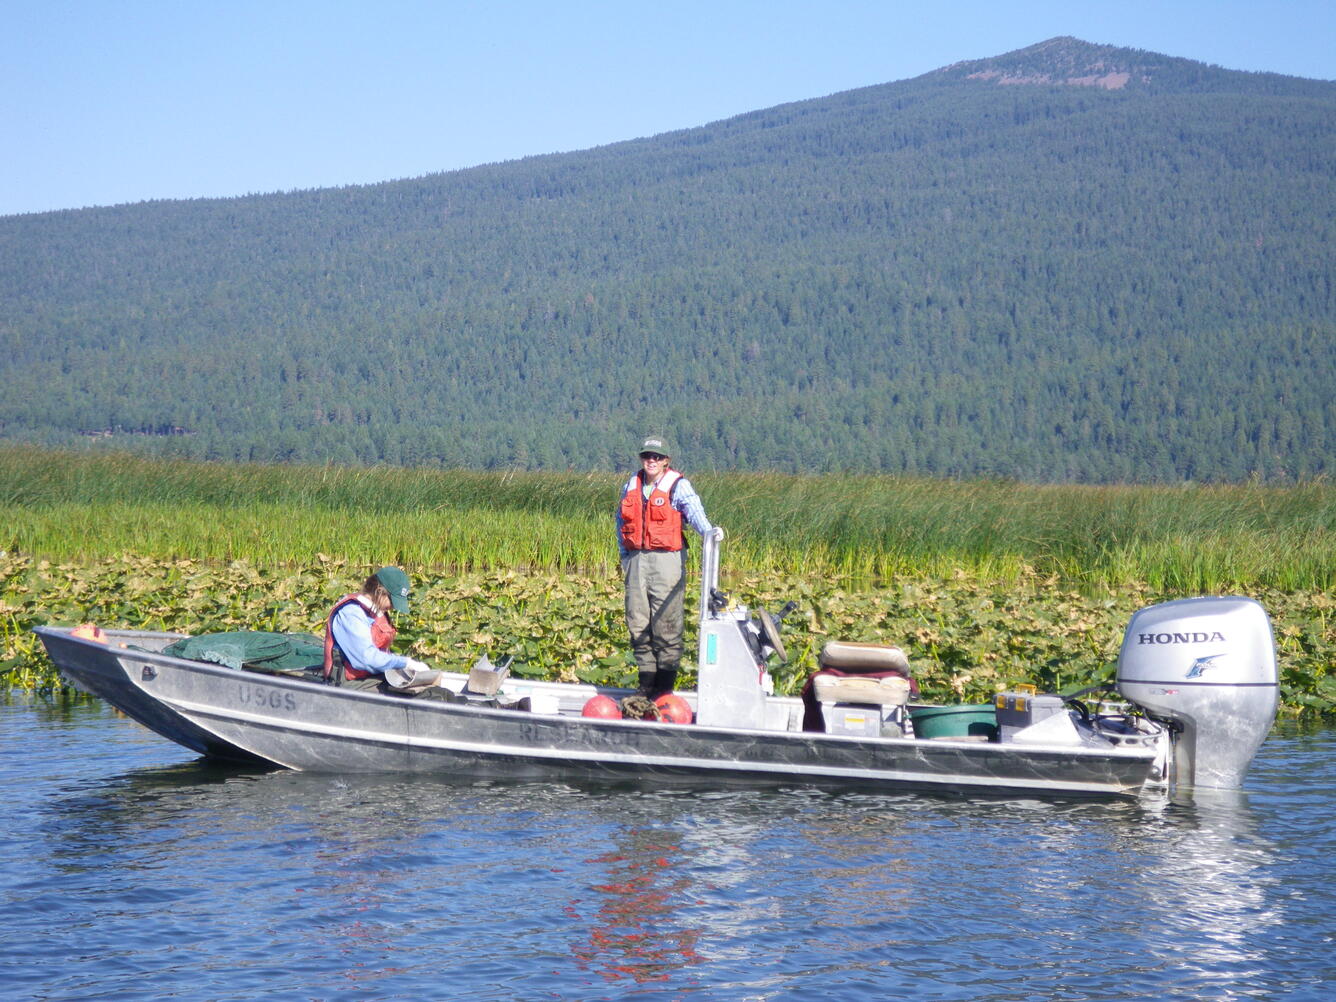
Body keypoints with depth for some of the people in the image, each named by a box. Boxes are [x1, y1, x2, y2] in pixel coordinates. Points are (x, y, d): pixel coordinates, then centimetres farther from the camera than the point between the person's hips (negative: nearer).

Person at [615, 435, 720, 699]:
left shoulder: (677, 486, -3)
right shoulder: (632, 486, 13)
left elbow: (694, 510, -19)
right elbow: (622, 521, 22)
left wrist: (708, 530, -39)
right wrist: (625, 558, 17)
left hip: (667, 559, -5)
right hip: (637, 559, 5)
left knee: (665, 623, -6)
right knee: (638, 624, 6)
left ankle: (664, 689, 0)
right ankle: (646, 685, 15)